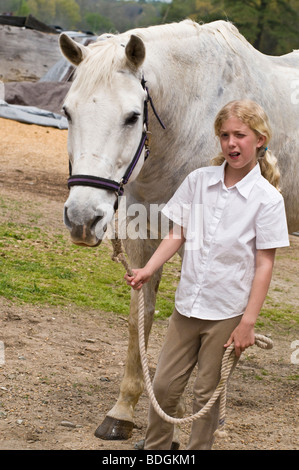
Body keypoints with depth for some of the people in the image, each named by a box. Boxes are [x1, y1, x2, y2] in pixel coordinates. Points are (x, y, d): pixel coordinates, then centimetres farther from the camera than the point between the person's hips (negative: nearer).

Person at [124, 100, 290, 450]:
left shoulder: (267, 198, -10)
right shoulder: (198, 180, 0)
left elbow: (264, 264, -10)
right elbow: (178, 234, 7)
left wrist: (248, 323, -13)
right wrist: (147, 270, -8)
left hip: (228, 312, -4)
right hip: (187, 304, 4)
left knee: (207, 394, 8)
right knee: (164, 386, 10)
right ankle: (155, 448, 28)